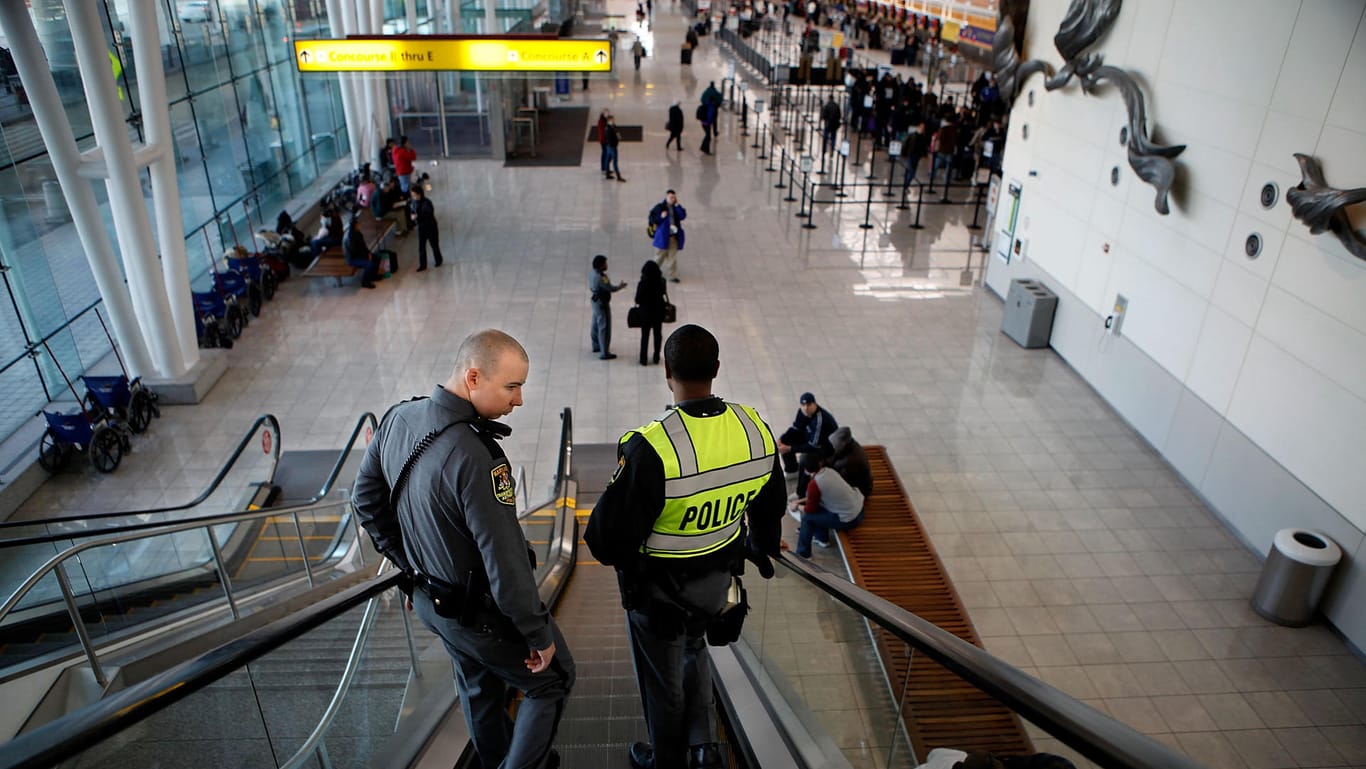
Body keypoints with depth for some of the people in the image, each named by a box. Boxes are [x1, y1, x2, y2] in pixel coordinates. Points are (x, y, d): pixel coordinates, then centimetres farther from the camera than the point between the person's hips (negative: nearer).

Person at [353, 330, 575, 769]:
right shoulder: (475, 457, -36)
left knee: (479, 684, 31)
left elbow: (366, 499, 5)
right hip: (483, 613, -8)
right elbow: (505, 563, -31)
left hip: (428, 599, 8)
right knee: (552, 680, 18)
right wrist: (538, 634, -17)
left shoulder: (399, 418, -9)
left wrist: (409, 565, 14)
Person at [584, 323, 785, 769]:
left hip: (658, 588, -5)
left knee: (662, 678, 21)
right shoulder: (754, 429, -15)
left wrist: (611, 553, 0)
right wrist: (763, 549, 23)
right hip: (718, 577, 5)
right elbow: (770, 506, 3)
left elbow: (611, 532, -25)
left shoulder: (651, 448, -34)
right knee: (693, 650, 34)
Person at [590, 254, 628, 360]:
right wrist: (621, 286, -4)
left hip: (595, 301, 10)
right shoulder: (600, 277, -28)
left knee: (596, 325, 23)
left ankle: (596, 346, 39)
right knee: (604, 328, -4)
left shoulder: (592, 274, -1)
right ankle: (604, 353, -1)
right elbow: (611, 289, -23)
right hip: (602, 304, -10)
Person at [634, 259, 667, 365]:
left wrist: (640, 302, 5)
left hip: (646, 312, -2)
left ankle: (643, 359, 18)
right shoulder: (661, 282, -13)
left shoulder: (642, 284, -22)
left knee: (645, 336, 12)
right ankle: (656, 357, 27)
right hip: (658, 311, 2)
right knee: (658, 334, 17)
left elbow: (637, 300, -15)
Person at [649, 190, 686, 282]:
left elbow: (683, 216, -10)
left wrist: (677, 205, -13)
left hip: (674, 236, 3)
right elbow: (652, 219, -8)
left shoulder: (676, 207, 5)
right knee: (660, 256, 9)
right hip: (663, 236, -3)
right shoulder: (659, 207, -8)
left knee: (672, 256, 7)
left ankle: (672, 275, 15)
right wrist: (661, 217, -25)